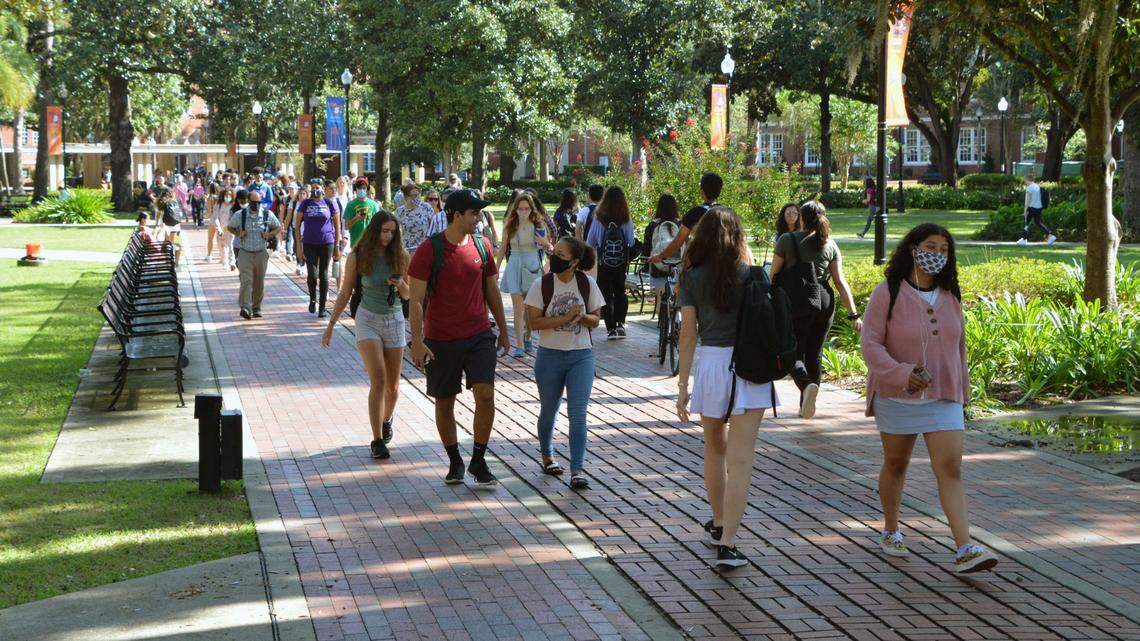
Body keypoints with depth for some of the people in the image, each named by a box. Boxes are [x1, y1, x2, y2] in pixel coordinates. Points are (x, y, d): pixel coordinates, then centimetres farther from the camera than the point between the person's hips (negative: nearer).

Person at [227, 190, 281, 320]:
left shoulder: (268, 215, 0)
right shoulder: (240, 215, -2)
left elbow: (278, 227, 15)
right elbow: (229, 227, 13)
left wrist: (269, 234, -4)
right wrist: (238, 233, -6)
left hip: (261, 253, 2)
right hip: (245, 252, -2)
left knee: (259, 283, 8)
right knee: (246, 280, -16)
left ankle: (256, 308, 20)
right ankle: (245, 308, -24)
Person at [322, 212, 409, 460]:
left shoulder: (400, 255, -3)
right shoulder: (357, 257, -7)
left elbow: (408, 295, 5)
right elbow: (345, 293, 4)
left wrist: (401, 284, -18)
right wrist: (331, 324, 6)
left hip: (394, 320, 3)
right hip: (368, 320, -3)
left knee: (393, 386, 10)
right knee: (378, 380, -18)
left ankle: (386, 421, 40)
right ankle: (377, 441, -17)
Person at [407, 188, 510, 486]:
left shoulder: (482, 246, 4)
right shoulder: (429, 250, -10)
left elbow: (492, 291, 14)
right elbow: (416, 299, -10)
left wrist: (503, 331, 16)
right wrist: (417, 341, -17)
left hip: (479, 335, 3)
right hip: (441, 339, -3)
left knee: (485, 394, -10)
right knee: (444, 402, 7)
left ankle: (478, 461, 4)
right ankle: (455, 462, 24)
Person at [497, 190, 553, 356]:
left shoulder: (538, 226, 1)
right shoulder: (509, 226, 3)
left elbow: (550, 248, 9)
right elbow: (503, 249, 11)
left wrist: (545, 243, -13)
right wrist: (495, 268, 9)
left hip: (532, 266, 0)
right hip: (514, 266, 0)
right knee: (517, 305, -9)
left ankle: (527, 338, 27)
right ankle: (519, 344, -11)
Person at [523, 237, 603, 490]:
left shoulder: (587, 284, -1)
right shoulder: (541, 285, -6)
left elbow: (596, 320, 6)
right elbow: (534, 321, -12)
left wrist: (582, 316, -17)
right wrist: (565, 318, -21)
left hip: (581, 356, 0)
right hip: (550, 356, 0)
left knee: (578, 414, -9)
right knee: (549, 411, 15)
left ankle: (577, 470, -8)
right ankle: (547, 456, 40)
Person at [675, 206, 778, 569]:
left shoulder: (692, 277, 0)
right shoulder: (749, 274, -2)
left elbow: (688, 331, -1)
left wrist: (683, 385, 3)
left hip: (709, 362, 2)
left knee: (715, 448, 23)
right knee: (740, 460, -5)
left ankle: (718, 525, 37)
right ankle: (727, 544, -13)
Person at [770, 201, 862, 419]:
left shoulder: (787, 240, -2)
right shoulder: (830, 245, 7)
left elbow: (774, 276, -2)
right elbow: (841, 282, 2)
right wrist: (853, 314, 2)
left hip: (797, 303, -4)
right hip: (824, 302, 4)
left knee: (794, 354, 1)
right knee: (814, 355, 15)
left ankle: (807, 385, -30)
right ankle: (805, 407, 20)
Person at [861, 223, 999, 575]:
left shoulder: (949, 296, 6)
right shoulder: (888, 294, -9)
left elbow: (958, 346, 15)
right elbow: (871, 345, -14)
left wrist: (962, 392, 18)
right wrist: (902, 374, -28)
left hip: (943, 398, 3)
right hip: (897, 397, -3)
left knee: (950, 469, -9)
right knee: (895, 464, 13)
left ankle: (965, 550, -17)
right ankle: (890, 532, 34)